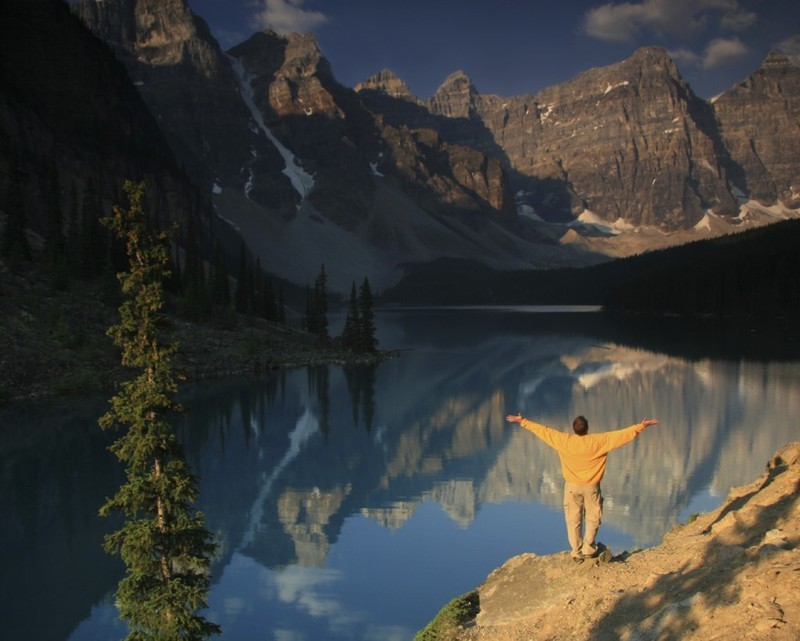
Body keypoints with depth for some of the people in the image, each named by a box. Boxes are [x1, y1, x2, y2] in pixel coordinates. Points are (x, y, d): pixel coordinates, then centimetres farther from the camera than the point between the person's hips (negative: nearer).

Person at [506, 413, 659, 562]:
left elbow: (542, 430, -4)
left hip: (572, 486, 1)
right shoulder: (598, 441, -16)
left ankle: (577, 552, 13)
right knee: (593, 518, 15)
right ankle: (588, 549, 14)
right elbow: (621, 434, -12)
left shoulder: (564, 440, -12)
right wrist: (641, 426, -6)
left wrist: (522, 421, 4)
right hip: (591, 486, -1)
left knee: (573, 520, 10)